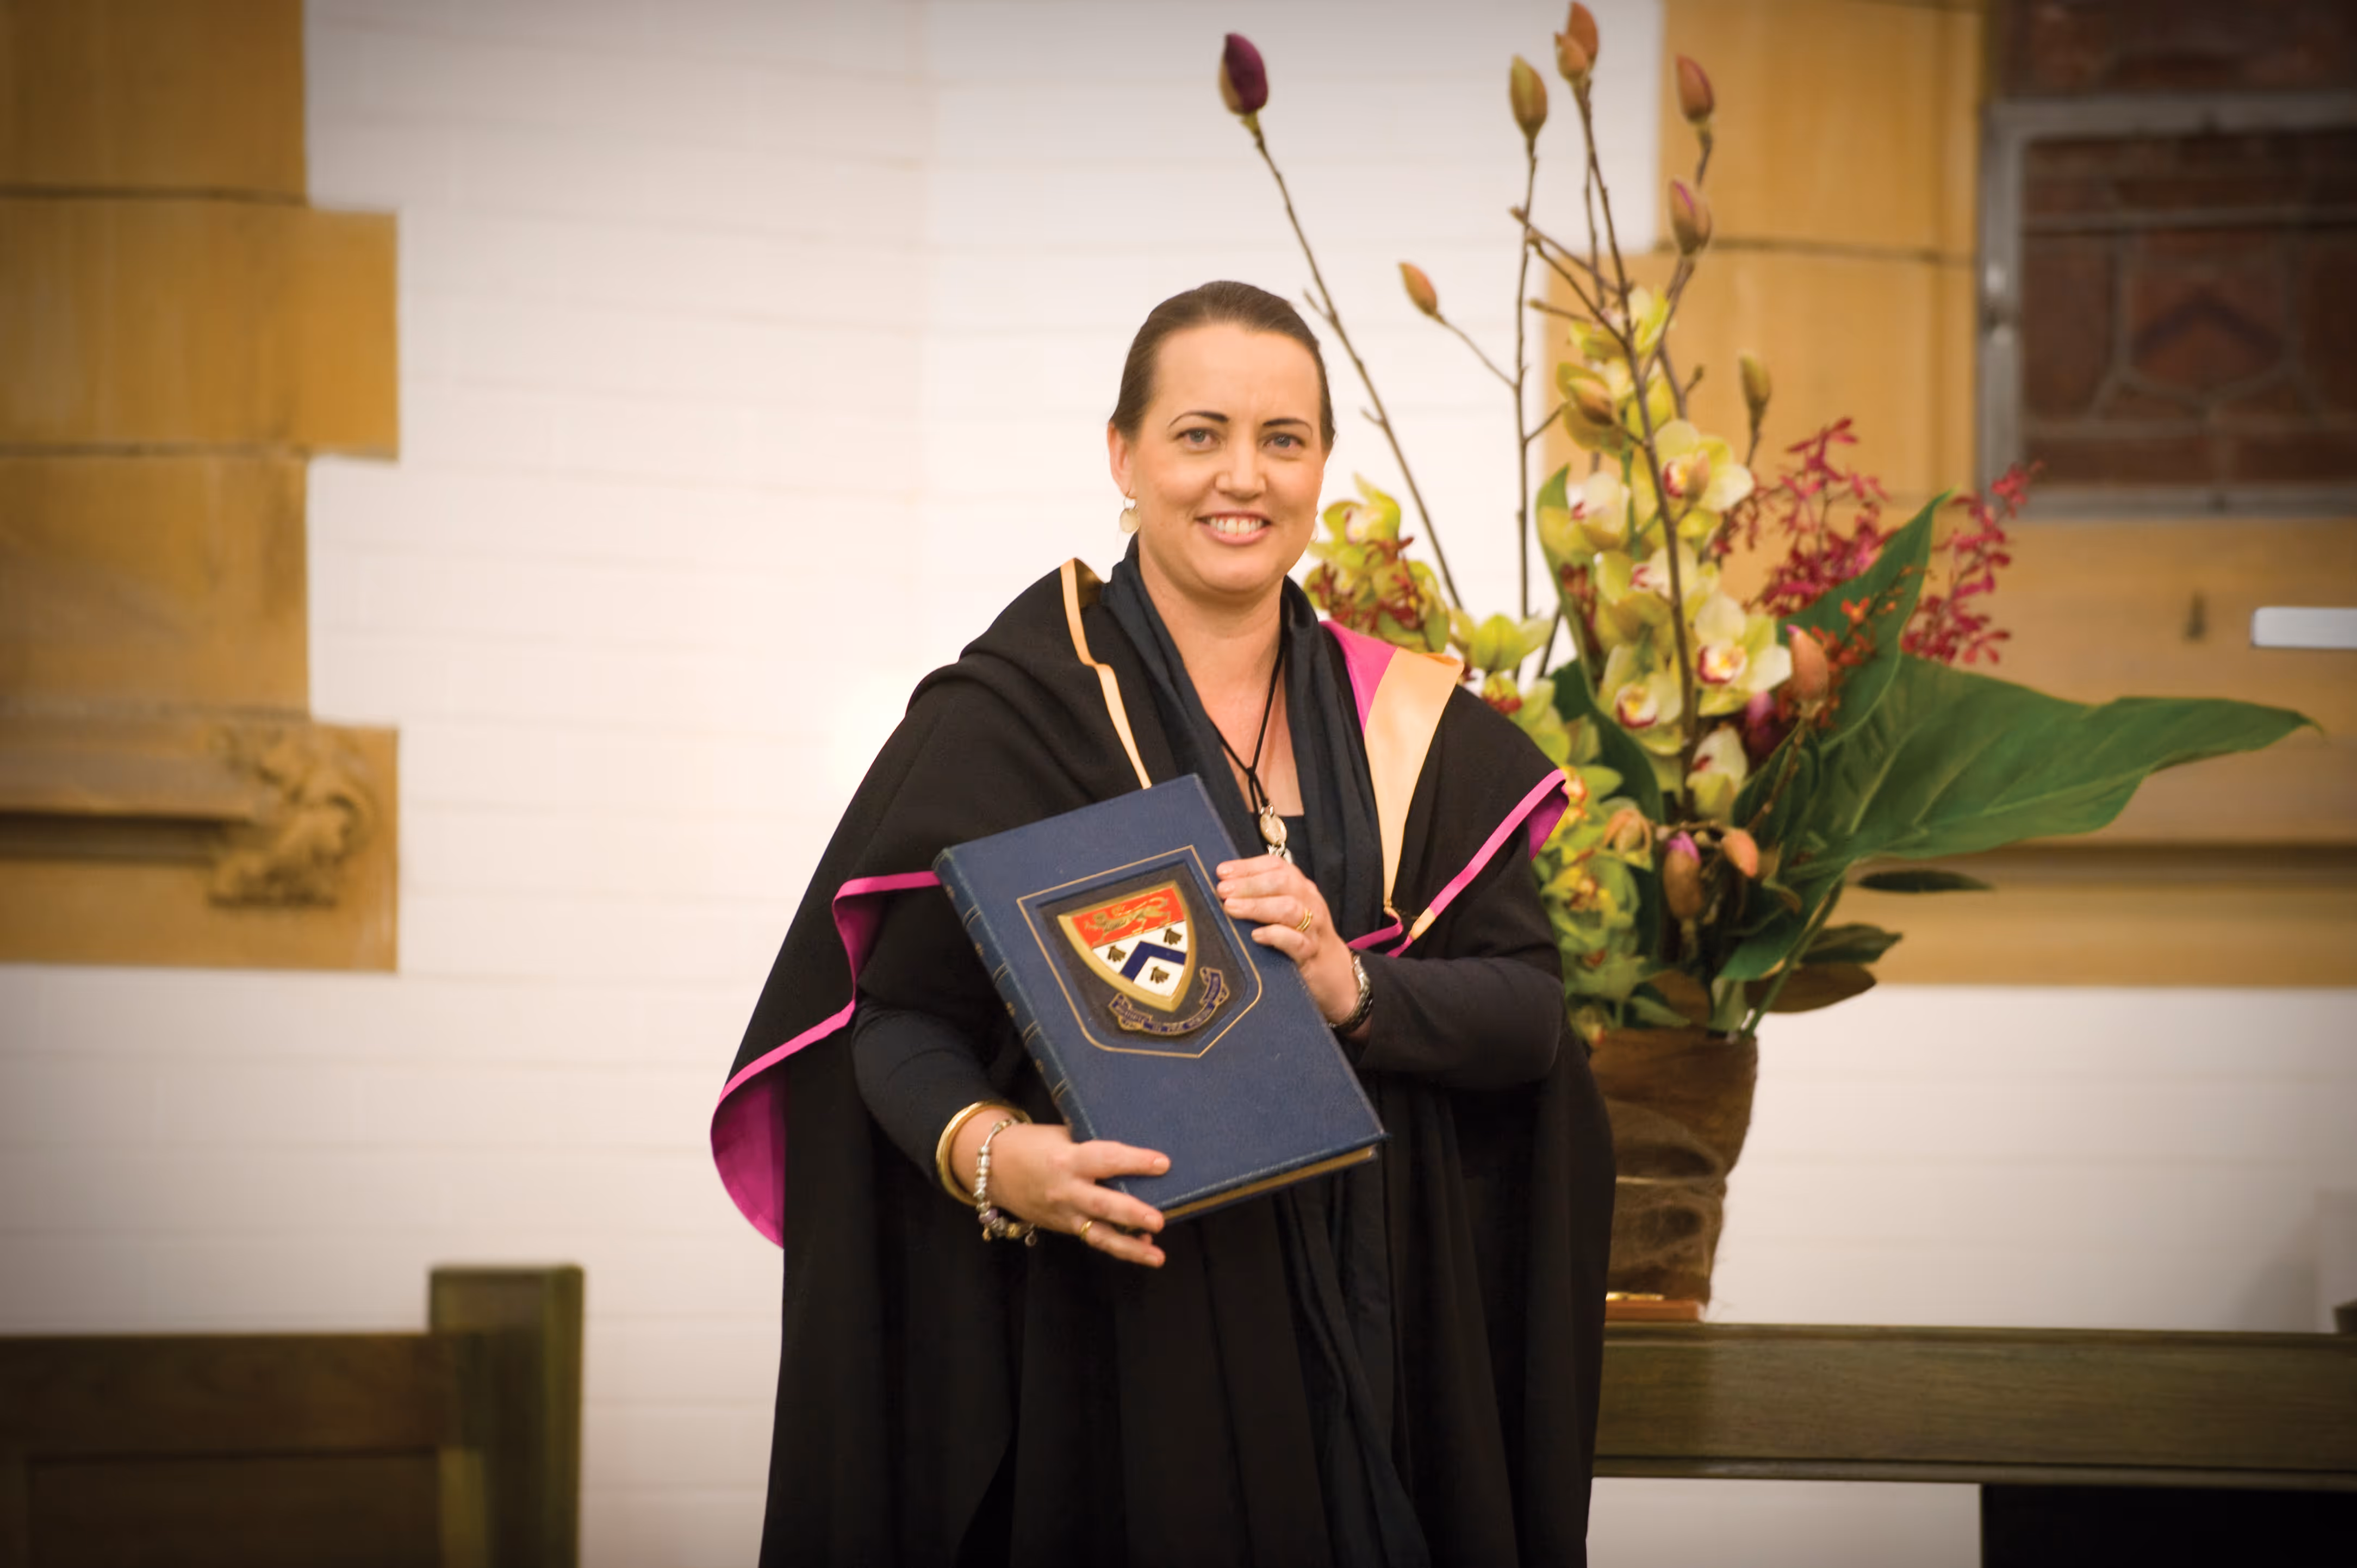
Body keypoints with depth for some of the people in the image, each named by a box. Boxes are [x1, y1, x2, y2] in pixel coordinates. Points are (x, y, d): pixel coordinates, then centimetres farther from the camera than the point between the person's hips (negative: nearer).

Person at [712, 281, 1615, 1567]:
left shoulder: (1410, 728, 8)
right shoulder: (1009, 716, -4)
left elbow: (1530, 1011, 4)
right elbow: (900, 1015, -7)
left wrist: (1353, 988, -15)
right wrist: (985, 1149, -27)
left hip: (1375, 1328, 4)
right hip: (1114, 1340, -4)